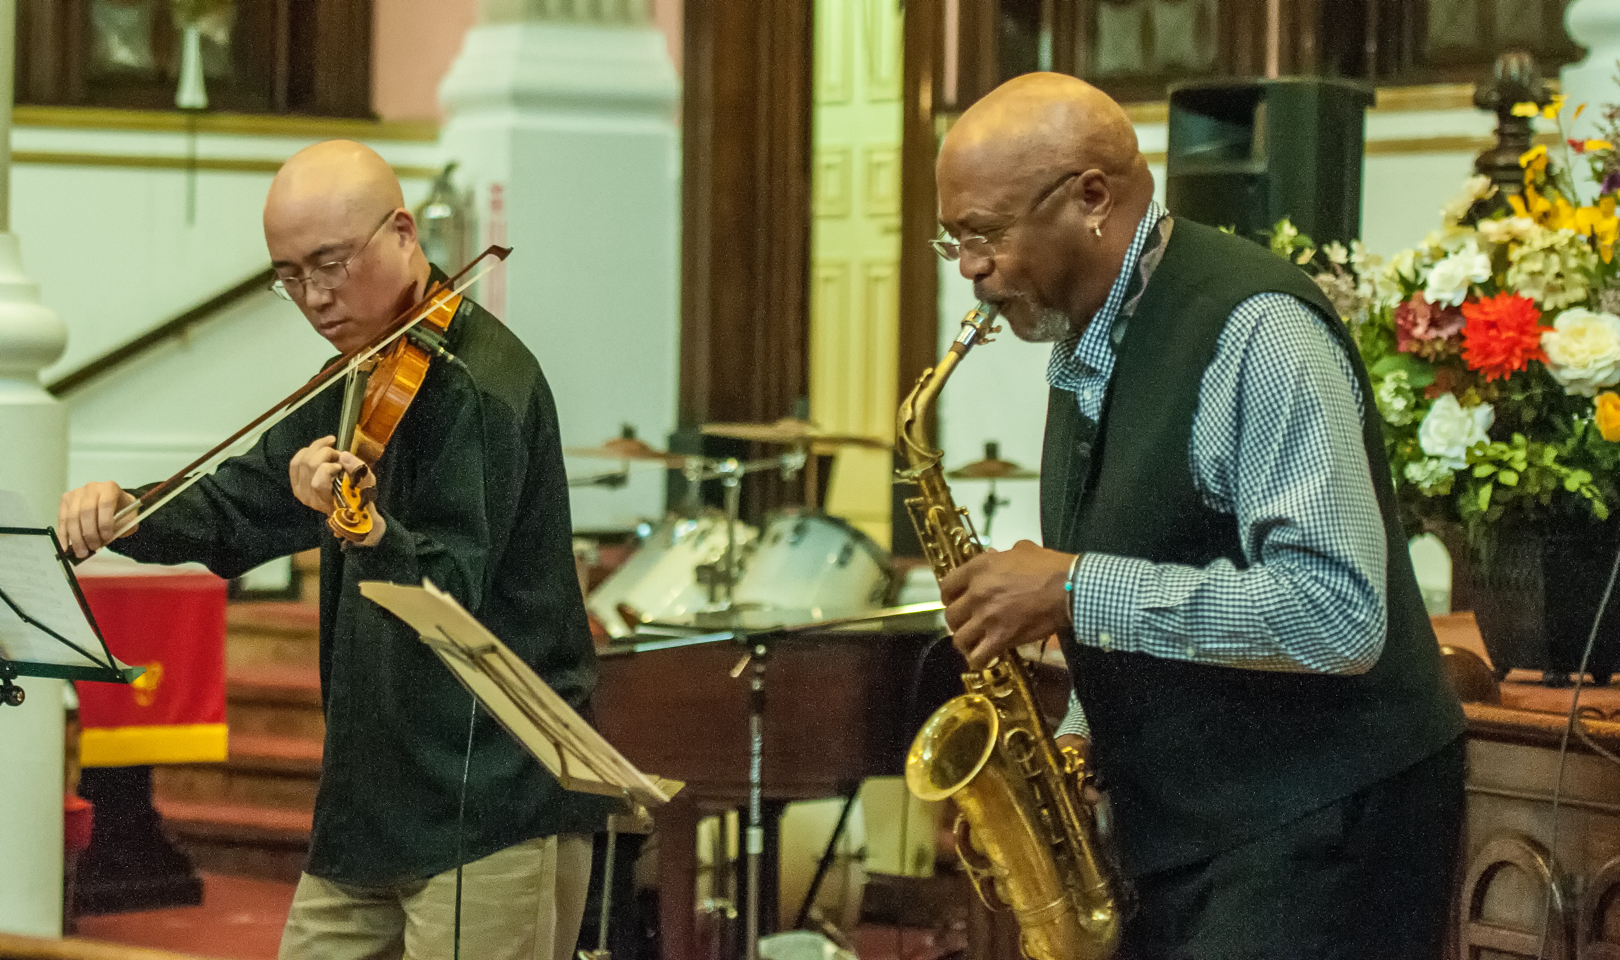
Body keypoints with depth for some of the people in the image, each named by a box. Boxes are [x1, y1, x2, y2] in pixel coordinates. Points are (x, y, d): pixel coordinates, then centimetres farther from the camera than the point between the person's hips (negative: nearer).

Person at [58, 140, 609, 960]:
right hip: (373, 800, 9)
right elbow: (238, 513, 15)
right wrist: (122, 513, -4)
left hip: (492, 805, -9)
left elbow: (451, 595, -25)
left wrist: (366, 531, -45)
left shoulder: (481, 384, -16)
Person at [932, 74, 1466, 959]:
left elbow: (1338, 614, -26)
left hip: (1321, 837, -8)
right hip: (1179, 838, 8)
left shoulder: (1255, 331, -17)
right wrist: (1078, 744, 5)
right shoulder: (1086, 351, 11)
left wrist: (1077, 590, -23)